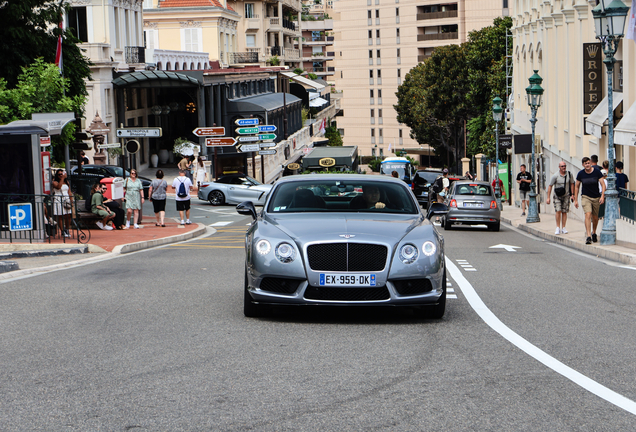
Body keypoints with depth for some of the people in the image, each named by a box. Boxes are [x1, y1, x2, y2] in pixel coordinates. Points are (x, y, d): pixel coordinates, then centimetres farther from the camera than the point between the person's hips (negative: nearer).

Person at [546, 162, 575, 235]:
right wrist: (548, 197, -9)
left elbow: (572, 184, 10)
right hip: (557, 196, -2)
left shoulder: (569, 174, -4)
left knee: (564, 212, 2)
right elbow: (550, 186, -7)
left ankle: (563, 228, 9)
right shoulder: (555, 176, -13)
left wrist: (572, 194, 7)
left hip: (566, 196, 2)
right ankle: (558, 228, -4)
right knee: (558, 210, -14)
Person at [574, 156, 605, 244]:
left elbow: (602, 184, -7)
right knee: (588, 215, -20)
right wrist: (576, 200, 4)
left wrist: (602, 196, -21)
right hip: (585, 197, -1)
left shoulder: (597, 172, -7)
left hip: (596, 197, 1)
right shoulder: (580, 174, -5)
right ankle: (588, 236, -25)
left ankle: (594, 233, 38)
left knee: (595, 217, 12)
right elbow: (577, 187, 6)